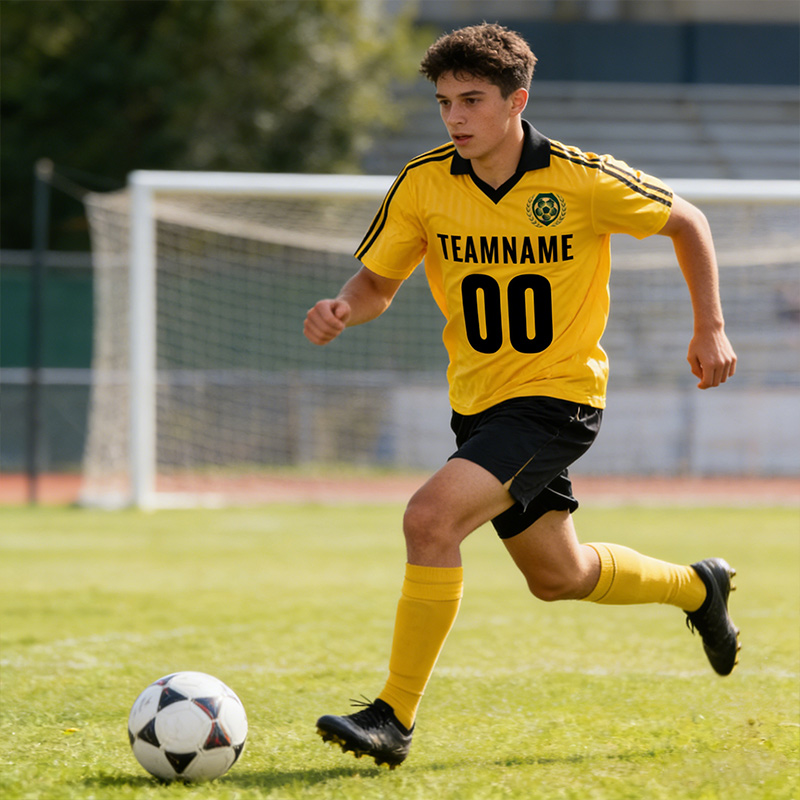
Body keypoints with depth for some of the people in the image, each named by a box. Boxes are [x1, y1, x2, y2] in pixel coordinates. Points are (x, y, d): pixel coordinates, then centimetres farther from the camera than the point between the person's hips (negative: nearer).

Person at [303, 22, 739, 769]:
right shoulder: (423, 185, -8)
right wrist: (342, 308, -20)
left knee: (430, 518, -26)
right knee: (558, 577, 22)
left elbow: (685, 222, 0)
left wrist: (710, 328, -1)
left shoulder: (582, 181, -17)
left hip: (557, 397, -6)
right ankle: (697, 588, 51)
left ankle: (394, 717, -18)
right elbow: (377, 283, 3)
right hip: (478, 401, 6)